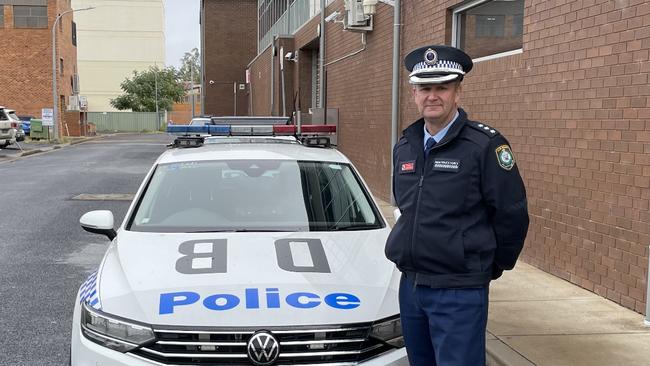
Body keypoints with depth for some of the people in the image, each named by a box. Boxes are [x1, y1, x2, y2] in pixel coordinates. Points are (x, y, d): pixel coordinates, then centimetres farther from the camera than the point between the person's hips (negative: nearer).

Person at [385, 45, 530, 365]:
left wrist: (493, 265, 1)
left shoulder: (485, 145, -13)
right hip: (410, 284, 7)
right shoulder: (404, 147, 8)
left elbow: (512, 214, -10)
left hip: (459, 293, -7)